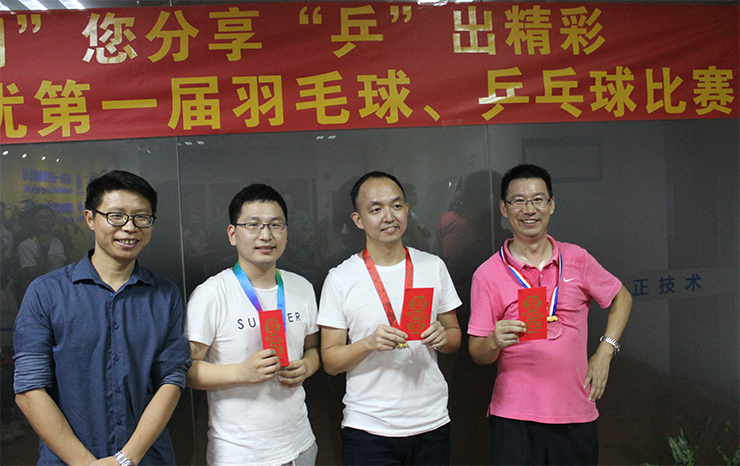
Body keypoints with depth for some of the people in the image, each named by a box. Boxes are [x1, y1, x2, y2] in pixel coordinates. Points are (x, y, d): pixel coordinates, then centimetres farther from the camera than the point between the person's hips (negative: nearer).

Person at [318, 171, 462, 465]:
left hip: (432, 422, 3)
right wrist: (369, 343, -22)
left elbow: (455, 338, 9)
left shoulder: (433, 267, 2)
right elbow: (330, 362, -5)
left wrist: (442, 337, -12)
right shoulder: (340, 279, -6)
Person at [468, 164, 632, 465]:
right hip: (515, 417, -2)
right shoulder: (487, 274, -4)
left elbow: (621, 298, 18)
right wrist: (495, 342, -25)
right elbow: (478, 354, -3)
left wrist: (604, 351, 8)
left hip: (576, 411, 3)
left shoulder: (576, 259, 4)